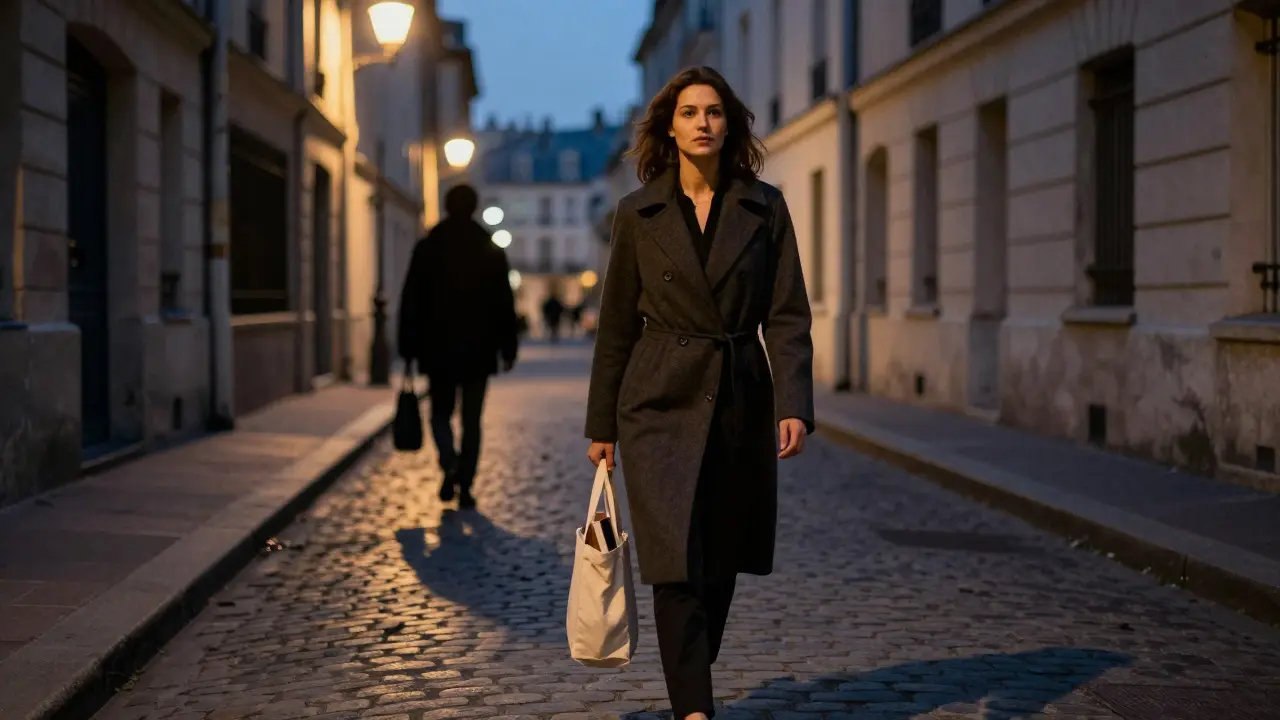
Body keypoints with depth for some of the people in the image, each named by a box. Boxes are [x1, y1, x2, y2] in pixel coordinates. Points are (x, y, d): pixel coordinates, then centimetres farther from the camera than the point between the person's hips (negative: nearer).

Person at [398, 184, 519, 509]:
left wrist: (408, 348, 3)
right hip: (478, 350, 0)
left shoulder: (427, 248, -1)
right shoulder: (492, 251, 1)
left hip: (438, 349, 0)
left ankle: (450, 464, -13)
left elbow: (411, 302, -1)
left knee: (441, 412, 13)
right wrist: (508, 348, 8)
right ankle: (465, 486, 4)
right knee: (472, 420, 7)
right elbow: (504, 303, 2)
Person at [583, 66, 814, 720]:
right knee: (676, 565, -12)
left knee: (721, 567, 11)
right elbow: (616, 326, 7)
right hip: (661, 403, -2)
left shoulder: (765, 208, 3)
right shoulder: (638, 213, 3)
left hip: (741, 403, 2)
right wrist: (601, 425, 8)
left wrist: (794, 406, -13)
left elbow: (787, 316, 0)